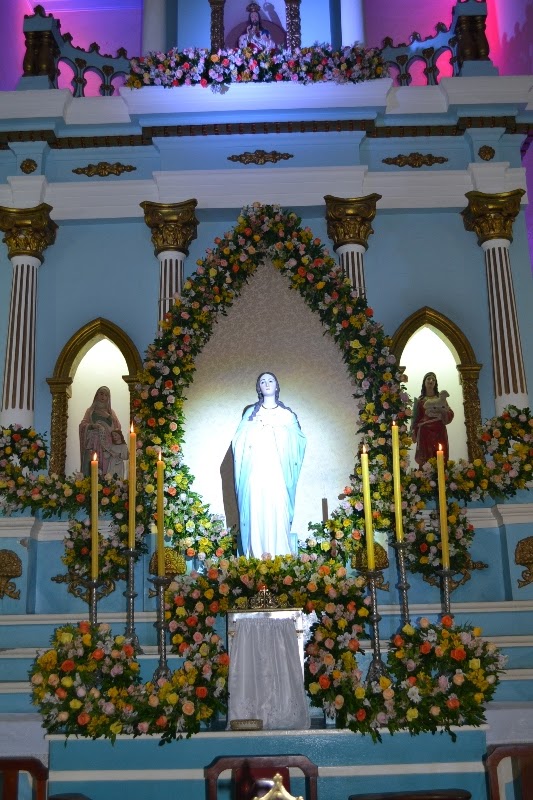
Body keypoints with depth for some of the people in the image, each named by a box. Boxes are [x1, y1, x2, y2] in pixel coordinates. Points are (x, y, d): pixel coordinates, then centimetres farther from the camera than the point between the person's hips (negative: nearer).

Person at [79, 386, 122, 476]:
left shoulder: (110, 411, 18)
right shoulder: (91, 410, 13)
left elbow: (118, 426, 8)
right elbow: (82, 424, 3)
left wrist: (108, 416, -4)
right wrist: (92, 426, -16)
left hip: (106, 444, 1)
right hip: (93, 443, -1)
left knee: (105, 466, -9)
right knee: (91, 468, -13)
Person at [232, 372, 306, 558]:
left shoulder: (286, 413, 14)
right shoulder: (251, 412, 15)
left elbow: (299, 441, 6)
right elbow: (239, 441, 6)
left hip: (278, 471, 0)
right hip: (256, 470, 0)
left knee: (278, 510, -7)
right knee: (256, 510, -7)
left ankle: (279, 554, -5)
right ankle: (257, 555, -6)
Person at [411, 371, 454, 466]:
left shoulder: (440, 397, 14)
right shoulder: (420, 400, 11)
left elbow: (450, 414, 7)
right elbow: (415, 418, 8)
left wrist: (442, 411, -13)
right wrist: (413, 432, -3)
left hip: (439, 431, 1)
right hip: (425, 432, -1)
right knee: (425, 459, -7)